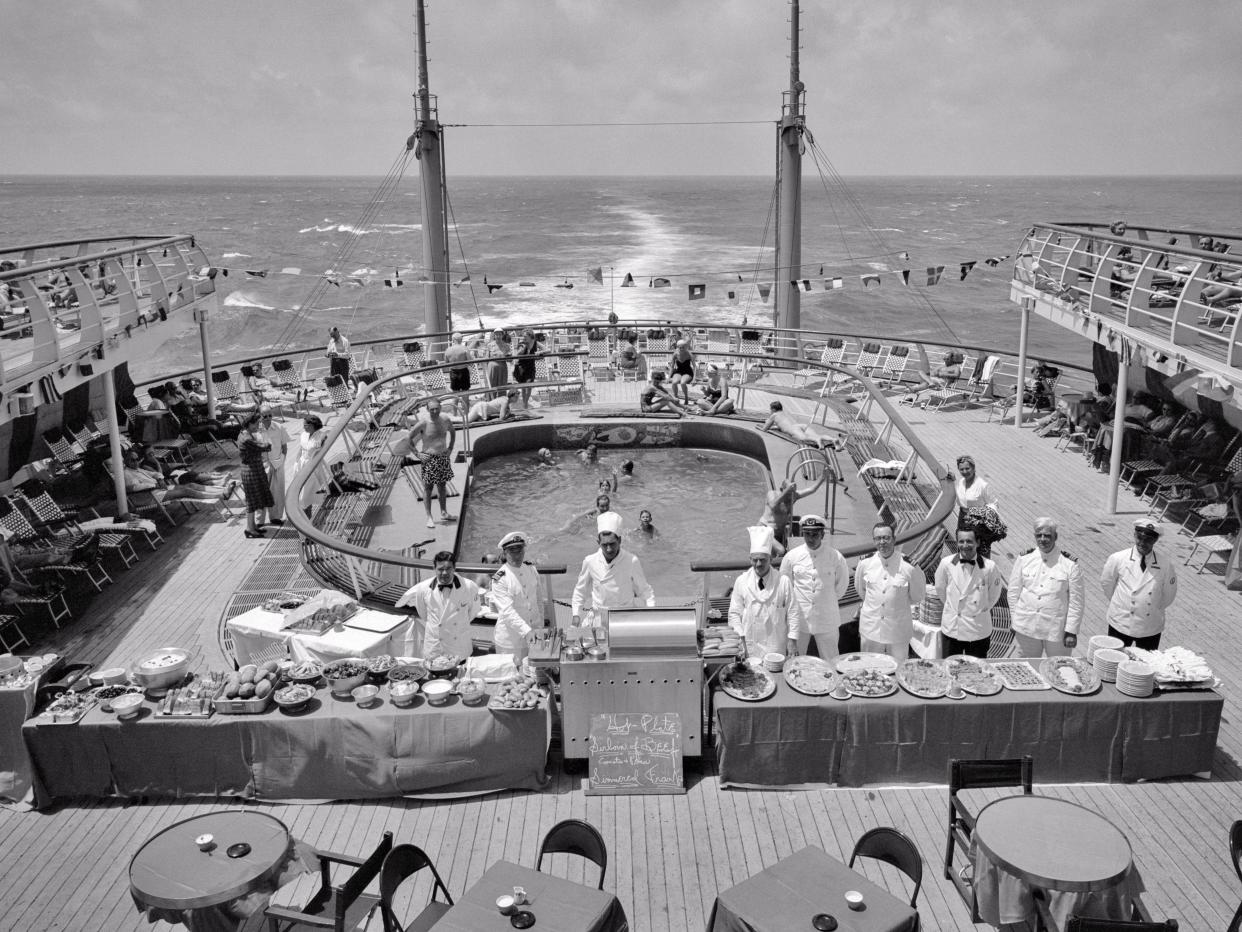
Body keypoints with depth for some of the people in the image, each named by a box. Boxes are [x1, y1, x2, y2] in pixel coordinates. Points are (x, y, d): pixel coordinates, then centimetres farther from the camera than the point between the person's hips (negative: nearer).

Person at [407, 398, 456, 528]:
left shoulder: (445, 421, -2)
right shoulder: (423, 423, -15)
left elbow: (452, 433, 19)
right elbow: (409, 439, -7)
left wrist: (450, 449, 10)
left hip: (443, 457, 5)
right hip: (429, 459, -4)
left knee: (442, 486, 14)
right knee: (428, 488, 0)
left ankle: (444, 513, 26)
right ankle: (429, 517, 5)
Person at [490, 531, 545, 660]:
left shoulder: (531, 569, 4)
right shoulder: (500, 579, -13)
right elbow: (507, 612, -21)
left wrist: (541, 629, 9)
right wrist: (527, 632, -31)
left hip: (533, 636, 5)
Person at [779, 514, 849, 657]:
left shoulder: (835, 556, -8)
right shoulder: (792, 556, -5)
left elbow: (842, 583, 7)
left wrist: (829, 600, 10)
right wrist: (794, 601, 9)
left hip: (826, 621, -1)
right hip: (799, 619, 1)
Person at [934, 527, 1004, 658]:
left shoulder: (989, 566, -12)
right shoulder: (946, 563, -9)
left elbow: (993, 595, 4)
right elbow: (940, 591, 6)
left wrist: (981, 609, 11)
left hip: (979, 631, -1)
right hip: (951, 629, 1)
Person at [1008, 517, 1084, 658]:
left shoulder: (1069, 563, -8)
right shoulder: (1024, 559, -2)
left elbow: (1076, 600, -6)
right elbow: (1013, 591, 4)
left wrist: (1071, 631, -7)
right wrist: (1014, 621, 5)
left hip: (1057, 630, -2)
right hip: (1025, 628, 2)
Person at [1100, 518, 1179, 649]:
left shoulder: (1165, 565, -12)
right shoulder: (1117, 559, -13)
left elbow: (1168, 596, 2)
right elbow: (1106, 583, 2)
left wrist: (1154, 610, 8)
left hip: (1151, 629, 1)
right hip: (1120, 625, -1)